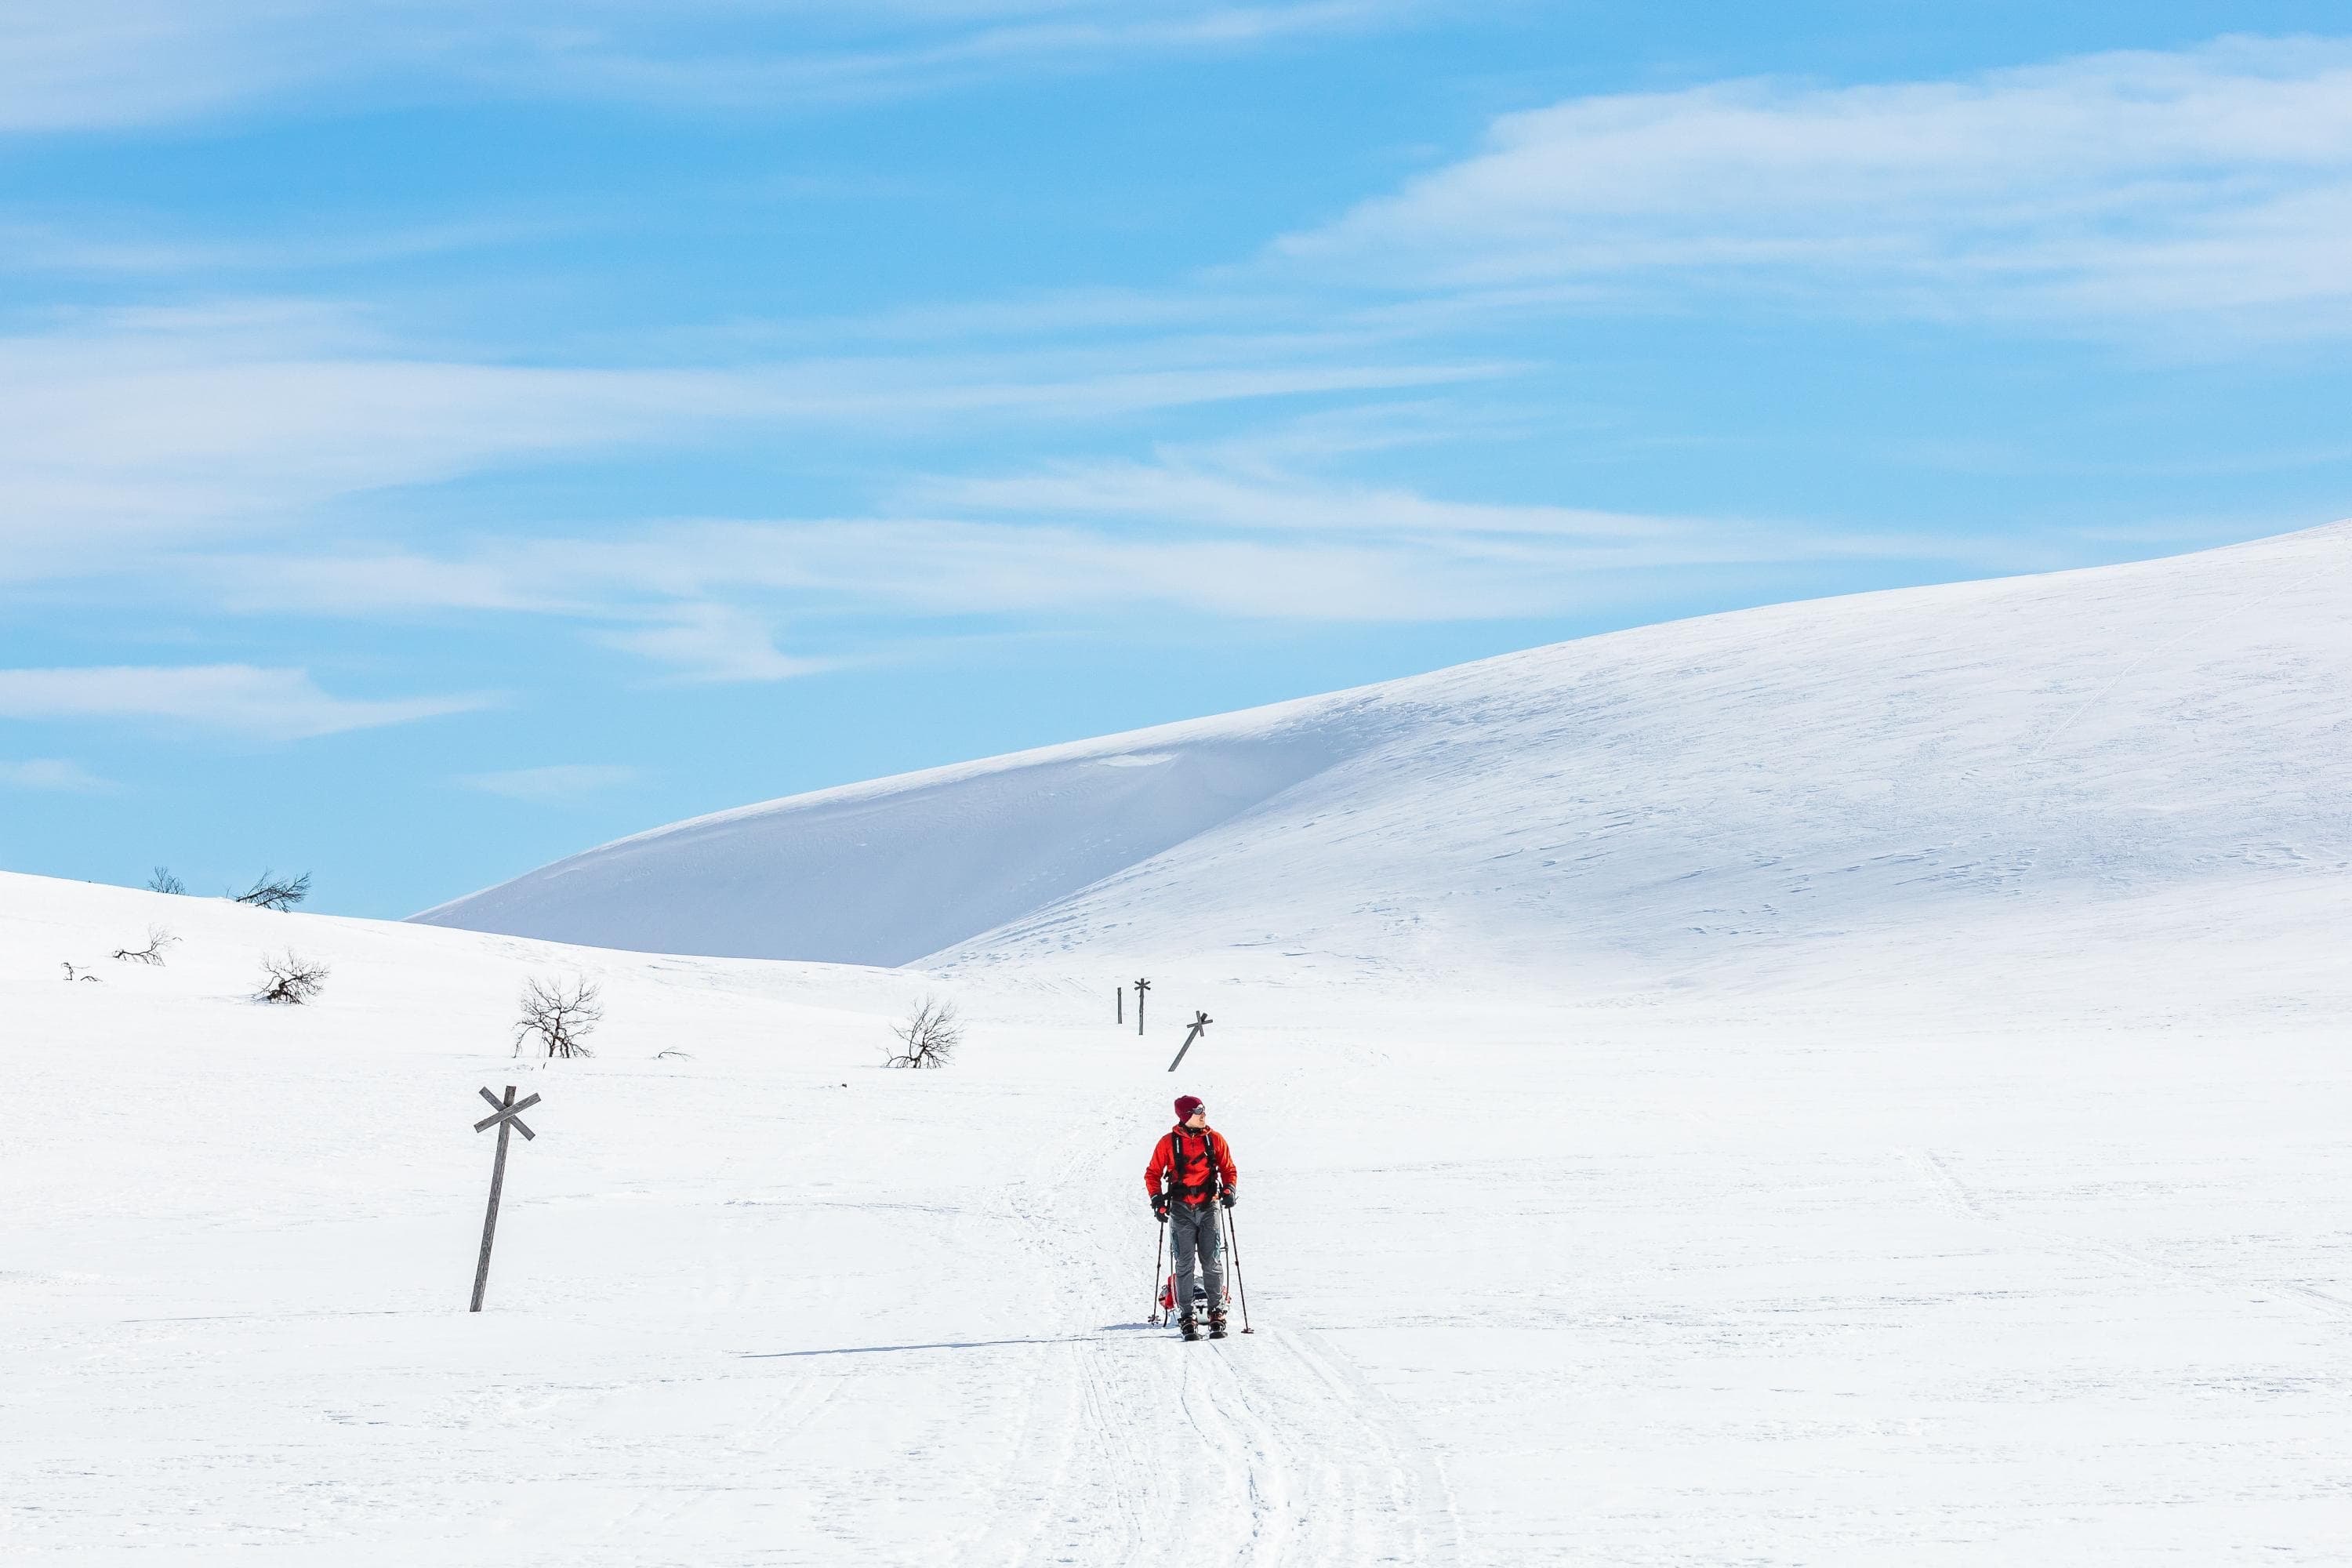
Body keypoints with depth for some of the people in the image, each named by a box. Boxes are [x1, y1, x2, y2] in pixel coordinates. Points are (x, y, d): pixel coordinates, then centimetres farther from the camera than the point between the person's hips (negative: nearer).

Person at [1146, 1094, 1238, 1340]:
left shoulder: (1215, 1139, 4)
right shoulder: (1168, 1143, 1)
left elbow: (1228, 1169, 12)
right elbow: (1153, 1173, 8)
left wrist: (1230, 1189, -7)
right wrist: (1157, 1199, -6)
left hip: (1209, 1207, 1)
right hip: (1181, 1209, -1)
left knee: (1213, 1262, -4)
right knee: (1184, 1264, -2)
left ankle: (1217, 1313, 4)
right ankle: (1188, 1317, 2)